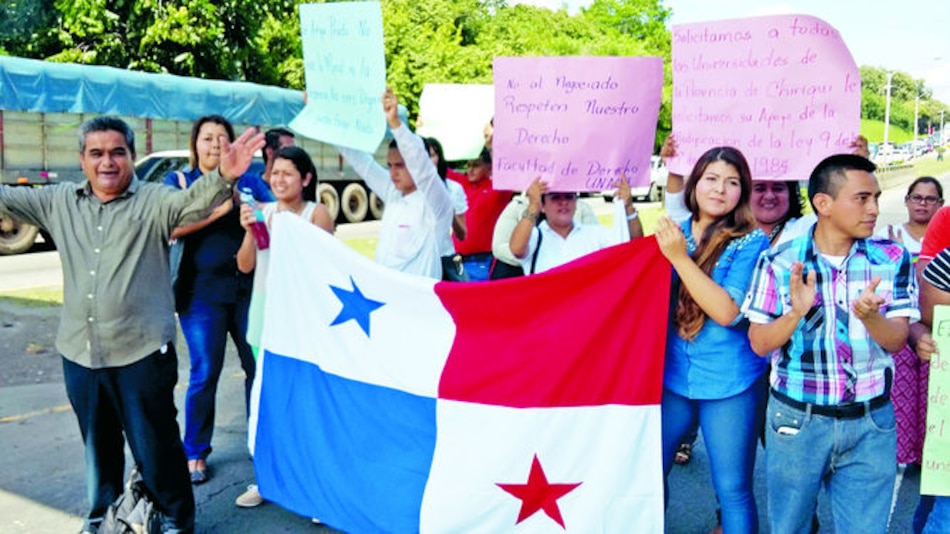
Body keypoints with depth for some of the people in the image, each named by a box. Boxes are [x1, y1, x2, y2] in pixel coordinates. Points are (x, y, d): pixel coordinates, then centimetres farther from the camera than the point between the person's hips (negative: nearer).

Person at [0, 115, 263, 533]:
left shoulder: (154, 201, -7)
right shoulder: (59, 202, 8)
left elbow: (194, 202, -24)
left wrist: (223, 177, -46)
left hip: (142, 352, -5)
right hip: (79, 353, 5)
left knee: (155, 445, 5)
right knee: (98, 444, 22)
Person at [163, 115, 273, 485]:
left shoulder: (248, 180, 11)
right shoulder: (178, 182, 7)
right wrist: (218, 208, -19)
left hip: (248, 287, 2)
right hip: (202, 291, -2)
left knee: (260, 366, 3)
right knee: (204, 374, 3)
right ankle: (195, 453, 20)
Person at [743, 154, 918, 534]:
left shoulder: (893, 259, -3)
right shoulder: (778, 261, -7)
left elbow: (896, 340, -7)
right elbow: (759, 344, -6)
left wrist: (869, 316, -29)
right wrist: (796, 312, -25)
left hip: (871, 424, 1)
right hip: (795, 420, -1)